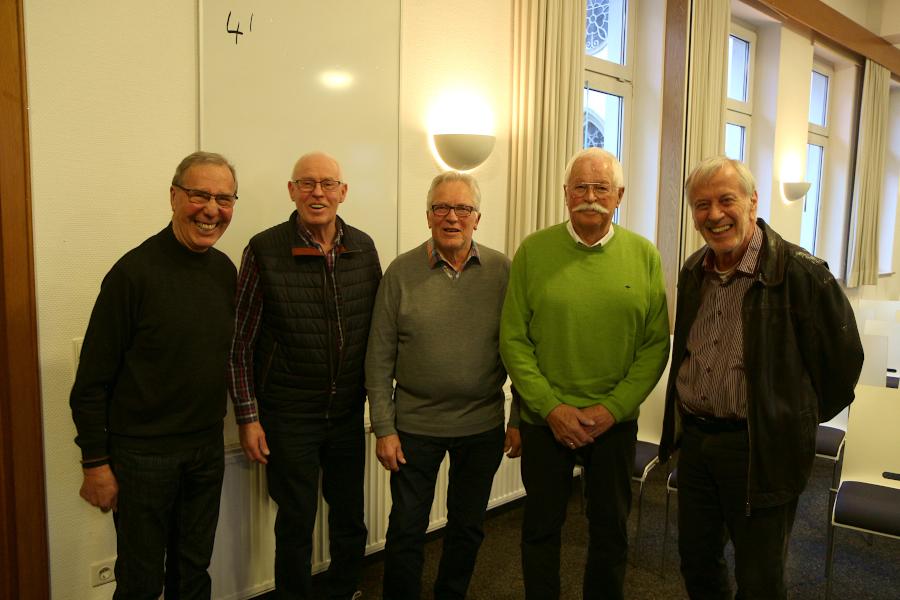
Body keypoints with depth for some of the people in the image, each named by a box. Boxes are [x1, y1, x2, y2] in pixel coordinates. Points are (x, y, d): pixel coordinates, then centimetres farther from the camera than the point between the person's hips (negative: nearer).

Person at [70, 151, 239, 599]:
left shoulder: (225, 270, 3)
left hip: (208, 447, 5)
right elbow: (92, 379, -12)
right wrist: (95, 462, -11)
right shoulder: (135, 272, -15)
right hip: (143, 451, -5)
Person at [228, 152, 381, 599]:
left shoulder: (363, 248, 0)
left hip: (349, 411, 4)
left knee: (350, 518, 17)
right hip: (289, 415, -3)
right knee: (296, 524, 10)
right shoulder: (264, 250, -10)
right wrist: (247, 416, -7)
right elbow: (240, 341, -6)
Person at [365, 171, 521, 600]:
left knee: (468, 527, 18)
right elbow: (379, 358, -4)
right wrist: (384, 428, -6)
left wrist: (519, 419, 0)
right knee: (406, 530, 10)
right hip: (415, 424, -1)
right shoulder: (401, 271, -5)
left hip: (484, 426, 2)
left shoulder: (502, 271, -3)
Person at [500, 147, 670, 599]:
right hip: (544, 419, -1)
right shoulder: (533, 251, -5)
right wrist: (551, 408, -12)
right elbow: (513, 340, -6)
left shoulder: (644, 255, -1)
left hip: (616, 421, 1)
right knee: (541, 526, 14)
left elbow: (657, 344, -1)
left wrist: (613, 407, -10)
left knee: (611, 528, 16)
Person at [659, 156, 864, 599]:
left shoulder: (801, 272, -15)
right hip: (693, 439, 6)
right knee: (696, 562, 19)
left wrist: (800, 420, 3)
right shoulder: (693, 272, 5)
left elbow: (843, 358, -7)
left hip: (761, 449, -6)